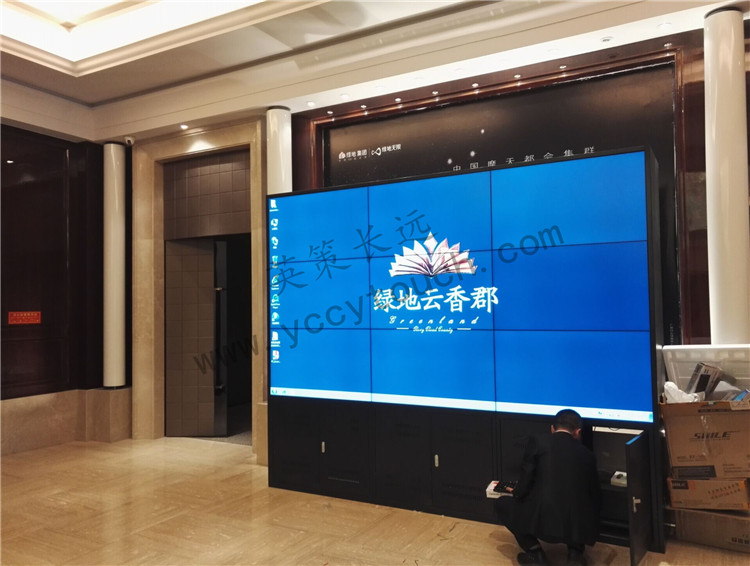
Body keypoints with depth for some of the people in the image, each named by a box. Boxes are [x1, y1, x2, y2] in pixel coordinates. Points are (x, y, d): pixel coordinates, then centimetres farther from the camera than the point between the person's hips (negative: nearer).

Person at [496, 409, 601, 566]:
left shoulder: (537, 442, 2)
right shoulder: (587, 454, 12)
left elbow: (526, 479, -2)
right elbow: (594, 495, 18)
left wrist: (516, 493, 21)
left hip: (543, 522, -3)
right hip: (579, 527, 4)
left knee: (502, 503, 22)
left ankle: (535, 552, 10)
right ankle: (575, 551, 15)